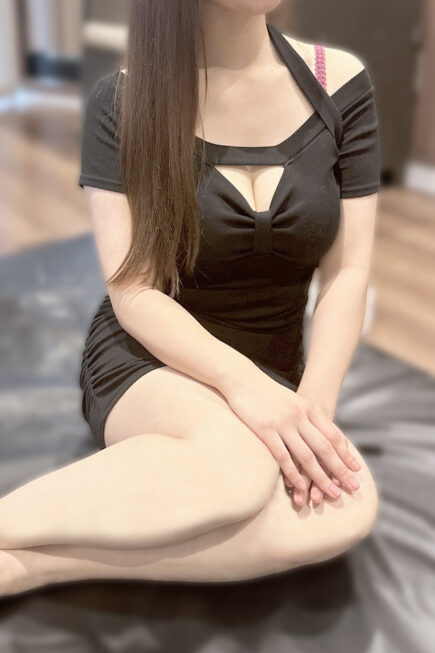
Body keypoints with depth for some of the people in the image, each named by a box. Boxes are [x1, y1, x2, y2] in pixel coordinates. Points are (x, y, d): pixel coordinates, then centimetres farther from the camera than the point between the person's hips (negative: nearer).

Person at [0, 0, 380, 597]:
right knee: (237, 462, -39)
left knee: (350, 508, -31)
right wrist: (238, 381, -30)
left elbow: (347, 274, -3)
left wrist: (315, 404, -19)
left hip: (275, 370, 4)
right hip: (148, 359, -3)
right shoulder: (125, 100, -8)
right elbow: (133, 291, -13)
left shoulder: (340, 84, -2)